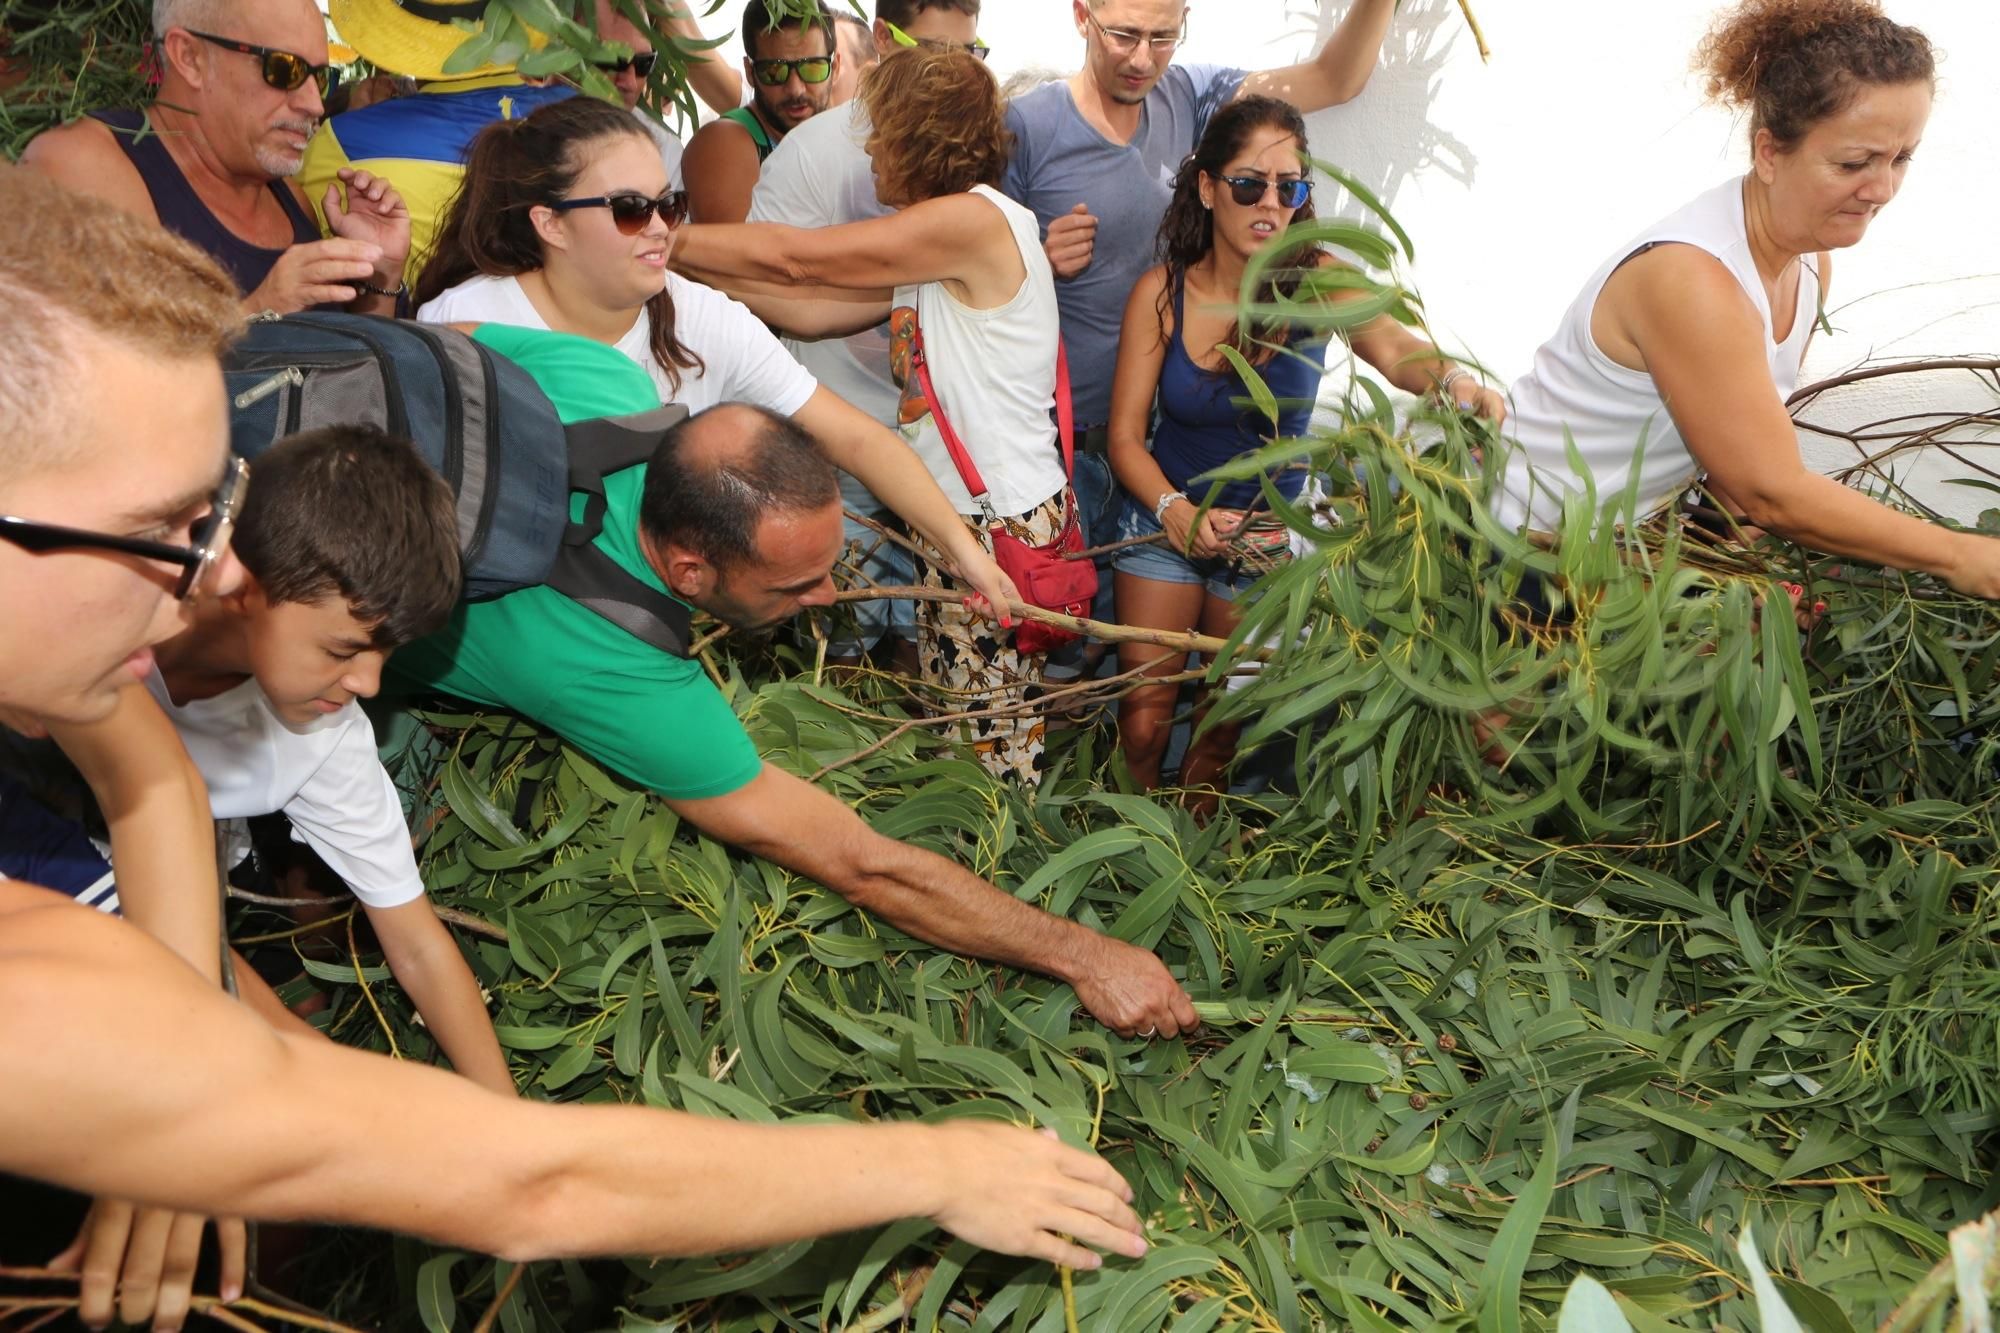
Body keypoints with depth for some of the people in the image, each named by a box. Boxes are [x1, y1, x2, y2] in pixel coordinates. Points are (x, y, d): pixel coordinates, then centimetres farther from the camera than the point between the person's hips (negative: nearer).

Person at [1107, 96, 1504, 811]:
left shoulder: (1316, 280, -15)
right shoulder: (1162, 291, -14)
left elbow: (1390, 345, -35)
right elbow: (1125, 434, -14)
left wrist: (1454, 380, -57)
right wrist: (1175, 510, -32)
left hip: (1269, 530, 1)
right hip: (1165, 513, 0)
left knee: (1225, 722, 13)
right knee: (1144, 714, 1)